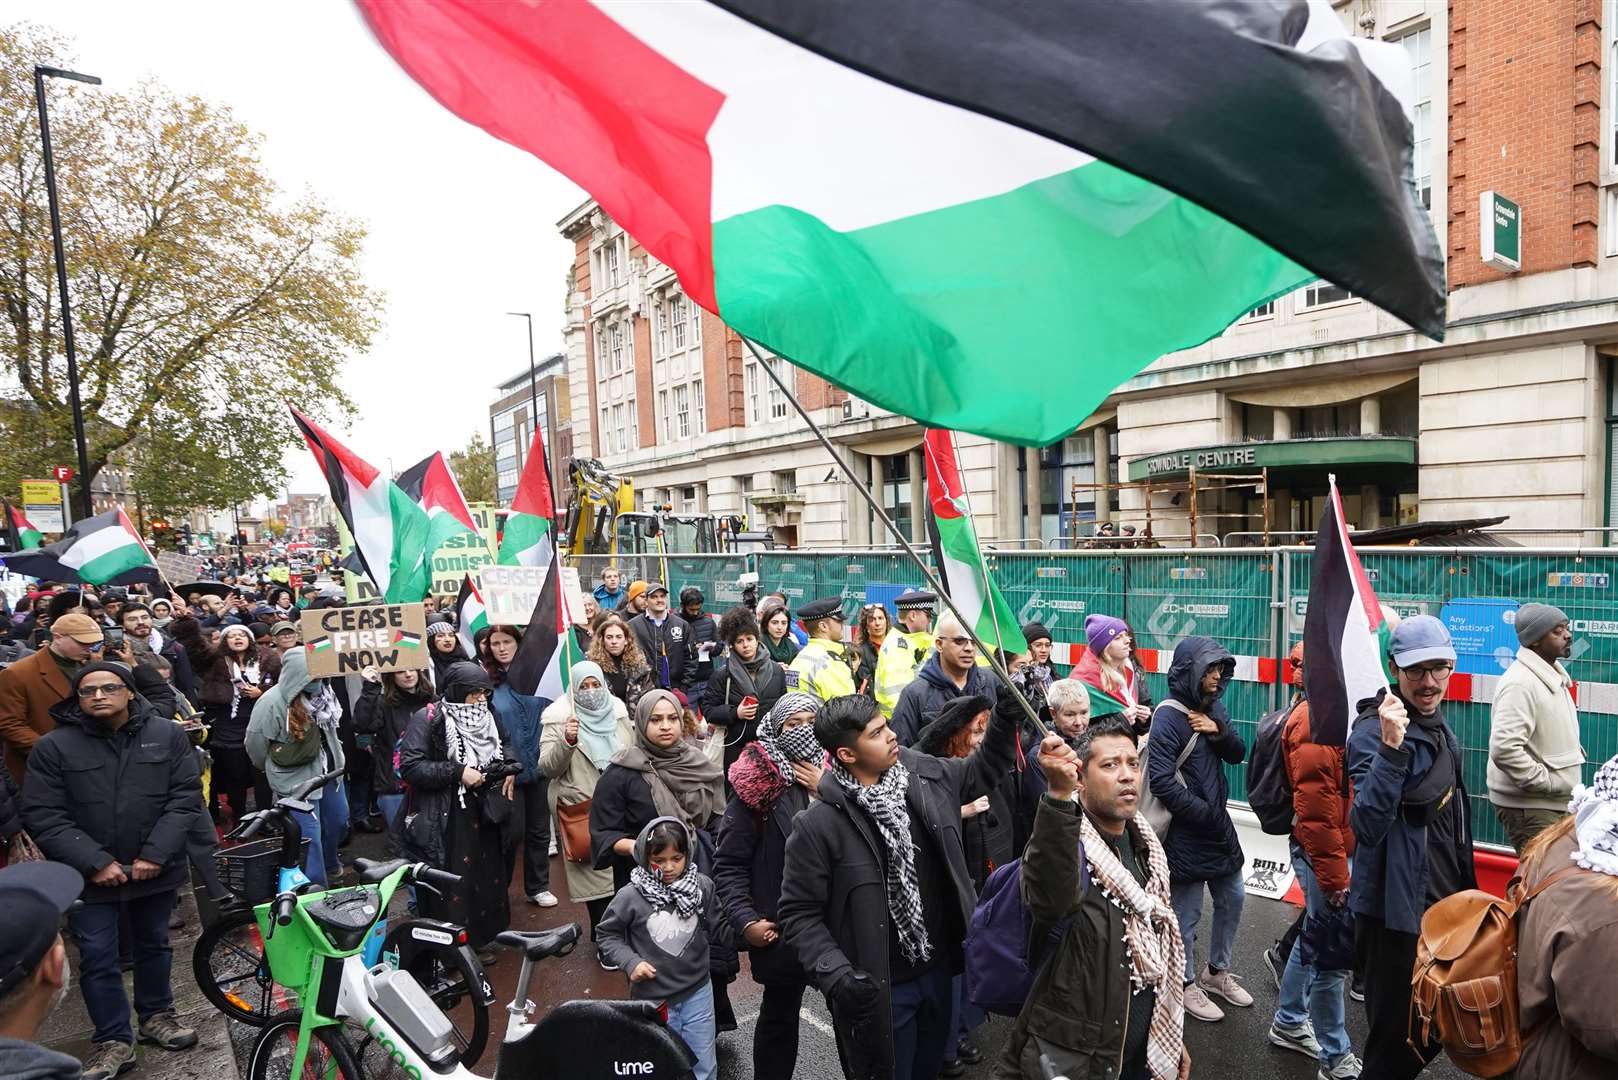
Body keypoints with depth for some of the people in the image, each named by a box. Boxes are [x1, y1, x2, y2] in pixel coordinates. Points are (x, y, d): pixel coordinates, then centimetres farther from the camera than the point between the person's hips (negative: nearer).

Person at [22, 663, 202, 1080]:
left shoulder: (168, 735, -4)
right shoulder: (52, 746, -7)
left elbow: (186, 796, -6)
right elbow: (42, 816, -9)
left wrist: (156, 854, -15)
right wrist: (94, 862, -17)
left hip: (156, 870, 1)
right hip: (89, 875, -1)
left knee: (154, 946, 17)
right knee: (98, 958, 5)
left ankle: (156, 1015, 36)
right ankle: (114, 1040, 21)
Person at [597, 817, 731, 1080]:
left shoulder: (703, 886, -10)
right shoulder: (630, 896, -17)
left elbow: (719, 930, -3)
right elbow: (608, 935, -4)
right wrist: (630, 962, -17)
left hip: (697, 992, 2)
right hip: (652, 998, -2)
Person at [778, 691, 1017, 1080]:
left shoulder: (926, 775, -8)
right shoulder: (817, 825, -22)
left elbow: (984, 769, 10)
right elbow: (799, 913, -14)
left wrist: (1006, 715, -5)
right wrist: (836, 974, -25)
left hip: (939, 969, 5)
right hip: (879, 988, -5)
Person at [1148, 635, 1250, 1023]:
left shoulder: (1213, 707, 6)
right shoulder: (1169, 716, -19)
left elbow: (1238, 754, 7)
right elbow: (1162, 782, -23)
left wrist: (1218, 731, -13)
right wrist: (1205, 814, -16)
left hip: (1218, 821, 8)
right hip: (1185, 831, -8)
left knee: (1232, 898, 20)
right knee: (1186, 913, 5)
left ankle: (1217, 971, 39)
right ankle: (1187, 983, 25)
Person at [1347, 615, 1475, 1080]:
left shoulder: (1440, 729, 7)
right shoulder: (1374, 731, -21)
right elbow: (1366, 829, -33)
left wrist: (1464, 893, 22)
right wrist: (1391, 746, -41)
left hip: (1444, 905, 9)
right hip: (1396, 913, -9)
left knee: (1432, 1036, 21)